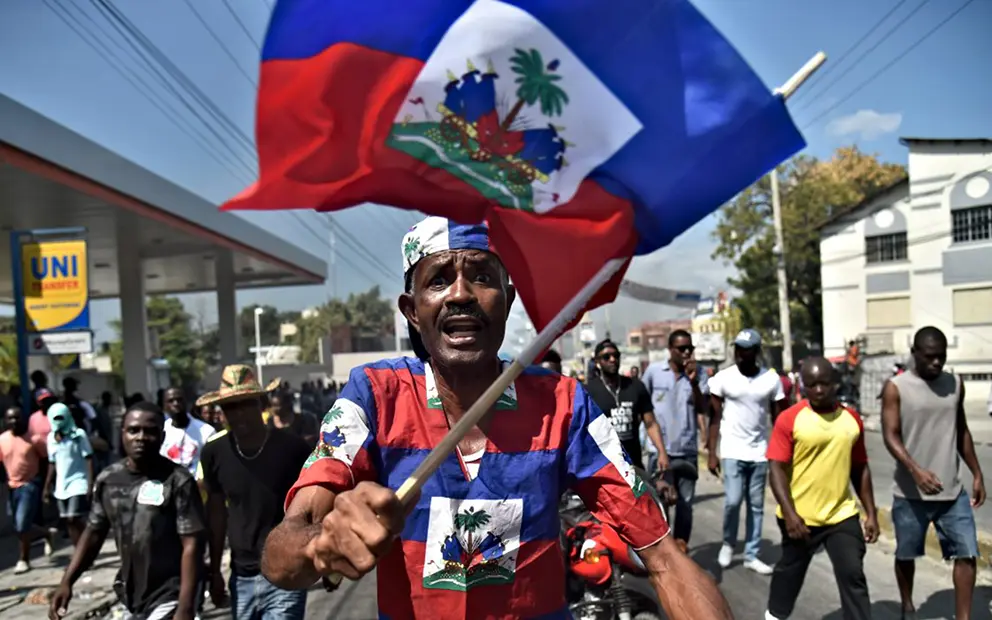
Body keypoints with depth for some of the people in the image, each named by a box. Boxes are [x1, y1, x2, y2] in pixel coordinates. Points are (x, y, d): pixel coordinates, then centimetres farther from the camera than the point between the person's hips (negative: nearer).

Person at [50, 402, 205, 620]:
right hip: (130, 596, 6)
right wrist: (66, 582, 2)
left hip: (168, 598, -6)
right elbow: (93, 534, 12)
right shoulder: (107, 480, 1)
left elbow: (191, 545, -18)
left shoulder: (177, 481, -17)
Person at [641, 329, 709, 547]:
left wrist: (693, 381, -19)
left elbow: (702, 409, -8)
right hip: (660, 449, -2)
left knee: (685, 503, 10)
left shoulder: (699, 374, 1)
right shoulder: (653, 371, -2)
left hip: (687, 450, 2)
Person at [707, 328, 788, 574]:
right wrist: (712, 453, -6)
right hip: (732, 452, -2)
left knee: (756, 506, 8)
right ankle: (728, 544, 18)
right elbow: (715, 417, -2)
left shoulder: (771, 379, -2)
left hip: (760, 453, 2)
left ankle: (751, 555, 20)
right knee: (732, 501, -7)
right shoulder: (723, 378, -6)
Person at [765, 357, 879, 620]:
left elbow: (860, 469, 11)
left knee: (853, 575, 1)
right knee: (790, 570, 15)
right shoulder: (789, 419, -12)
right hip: (800, 517, -2)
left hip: (843, 515, 3)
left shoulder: (851, 419, 3)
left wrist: (871, 513, 9)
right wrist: (789, 513, -19)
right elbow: (776, 468, -13)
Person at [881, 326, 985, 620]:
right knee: (906, 555, 11)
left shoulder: (955, 385, 5)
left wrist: (977, 474, 13)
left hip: (952, 490, 3)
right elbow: (891, 436, -15)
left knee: (966, 553, -2)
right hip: (910, 492, -3)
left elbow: (962, 432, 15)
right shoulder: (896, 388, -9)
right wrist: (916, 470, -30)